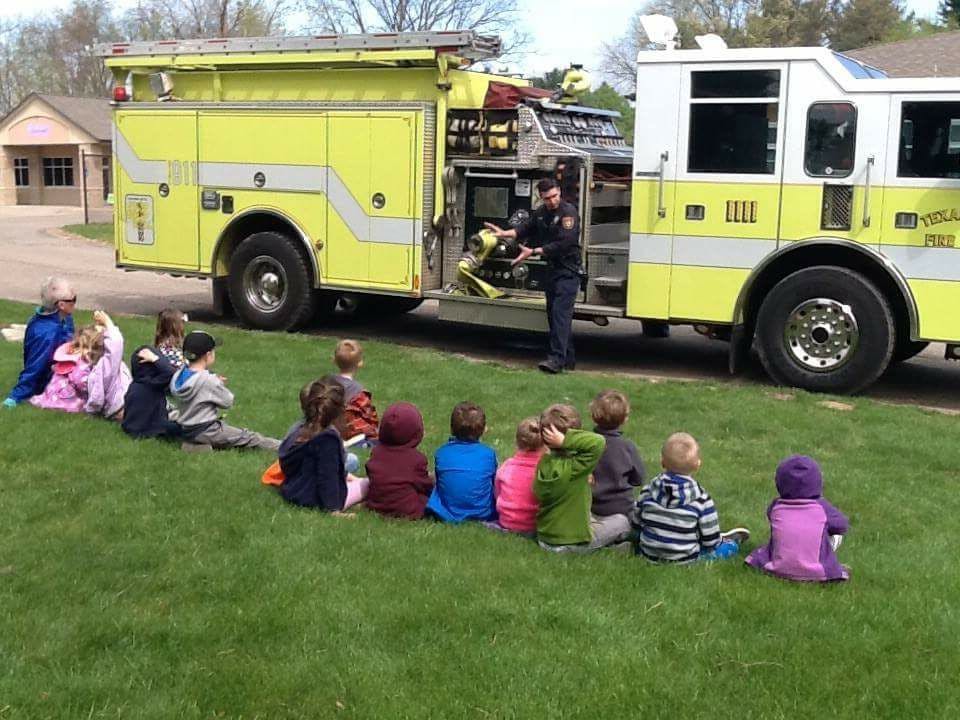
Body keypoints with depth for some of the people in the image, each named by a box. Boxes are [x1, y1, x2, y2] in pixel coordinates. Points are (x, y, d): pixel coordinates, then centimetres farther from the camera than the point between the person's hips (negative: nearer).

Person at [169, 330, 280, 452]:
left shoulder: (177, 377, -1)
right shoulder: (207, 380, -21)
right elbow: (228, 402, -10)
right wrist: (220, 385, 6)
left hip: (186, 431, 8)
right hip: (206, 432, -8)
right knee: (251, 437, 2)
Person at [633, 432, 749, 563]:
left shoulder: (648, 490, -8)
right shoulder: (701, 498, -17)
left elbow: (636, 522, 5)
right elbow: (710, 541, -10)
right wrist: (716, 541, 14)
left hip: (648, 554, 3)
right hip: (685, 560, -3)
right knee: (730, 545, 17)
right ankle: (733, 540, 46)